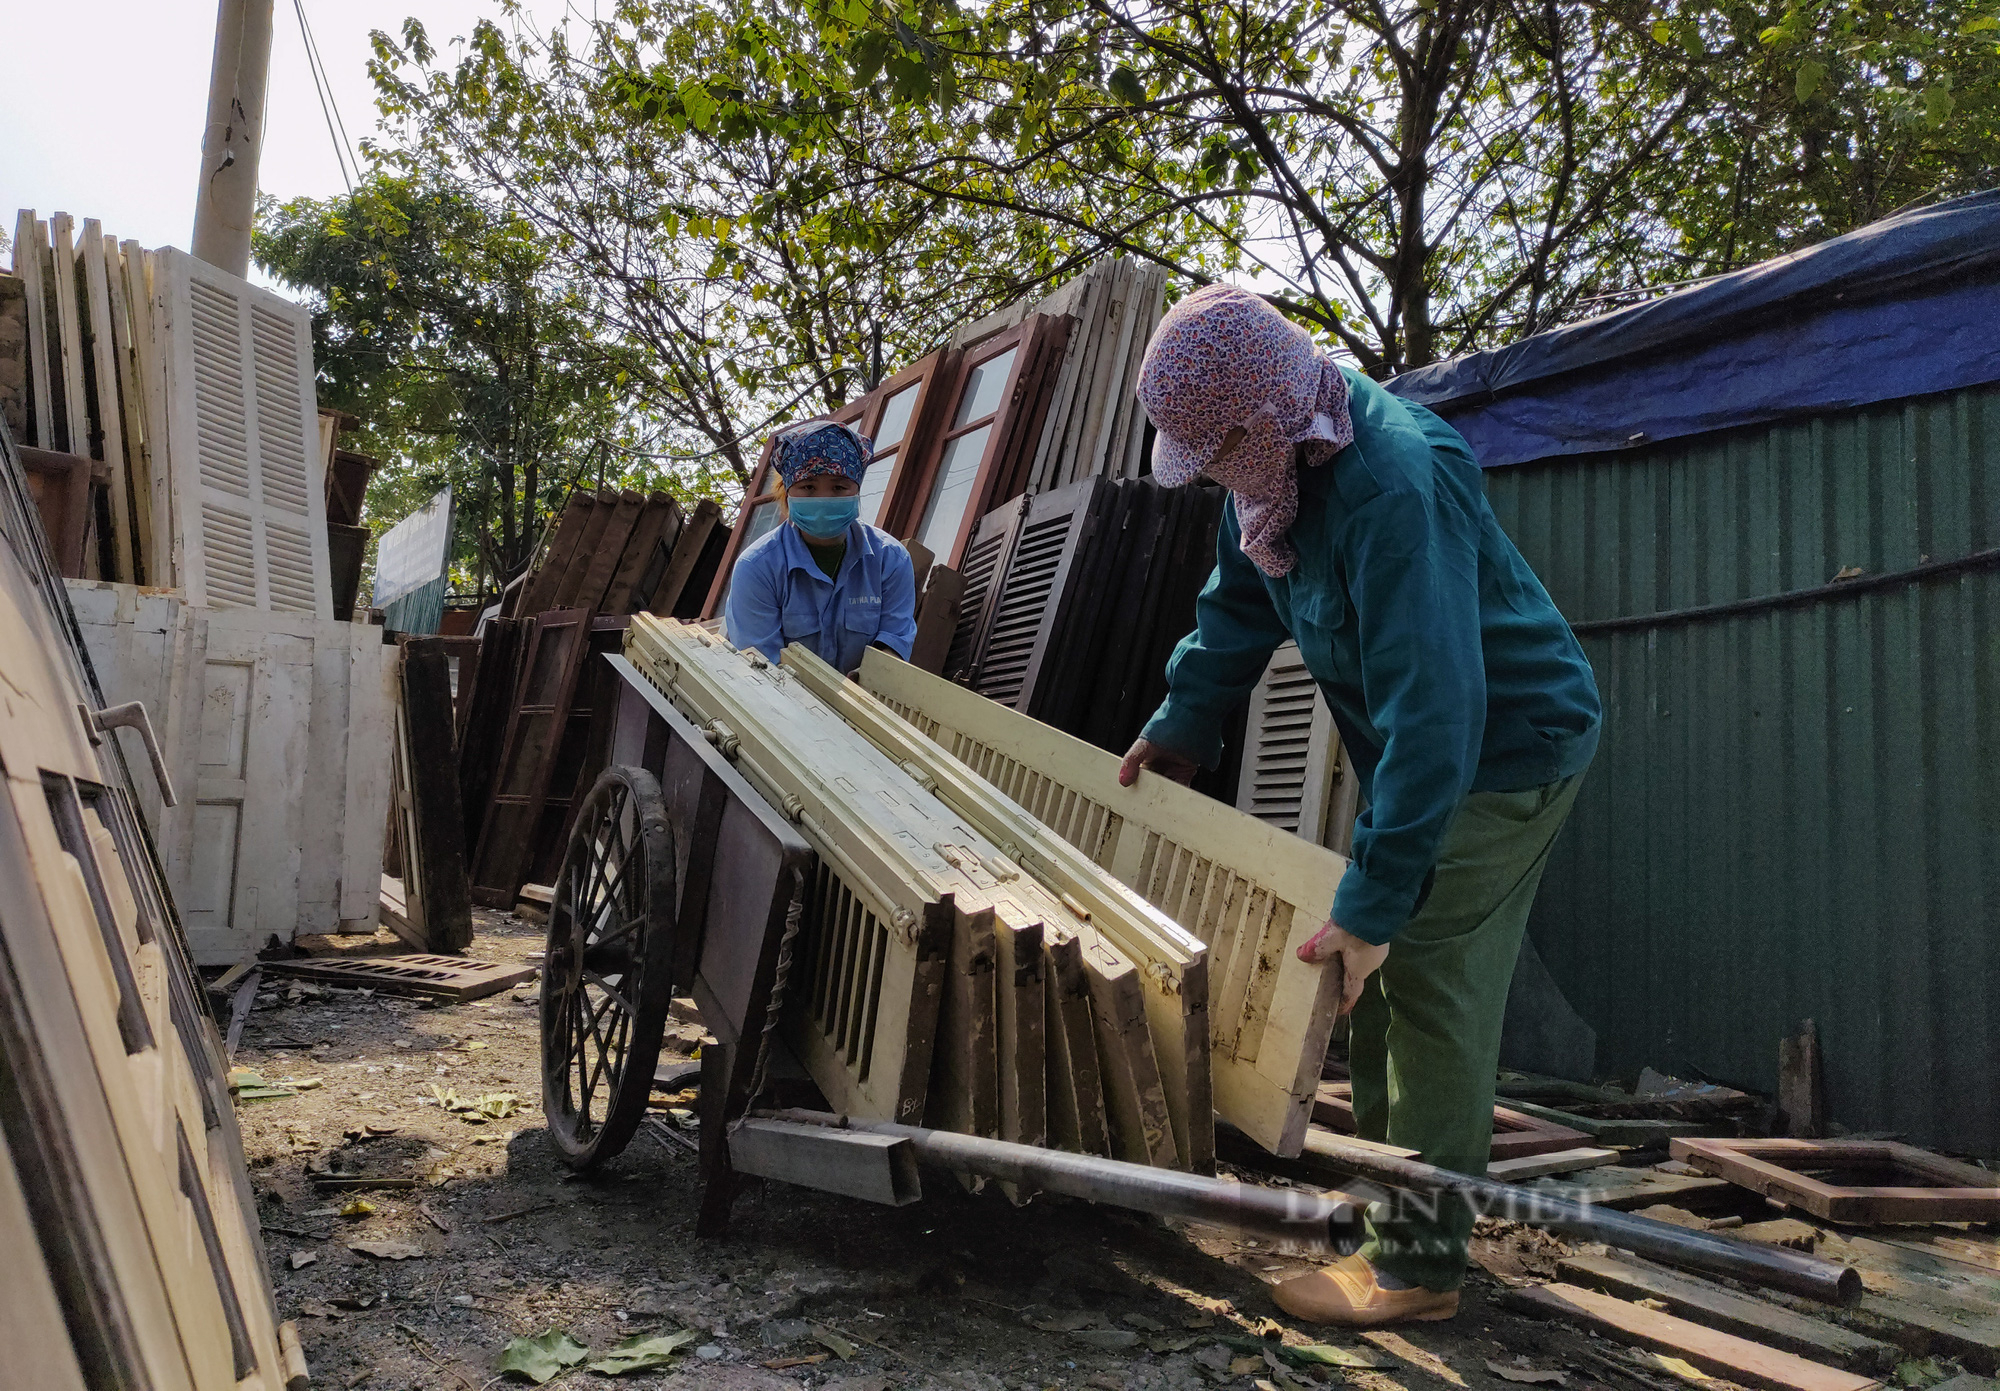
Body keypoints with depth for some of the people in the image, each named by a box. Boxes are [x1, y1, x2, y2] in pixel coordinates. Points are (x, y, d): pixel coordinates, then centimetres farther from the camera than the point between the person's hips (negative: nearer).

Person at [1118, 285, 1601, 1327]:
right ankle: (1379, 1192, 30)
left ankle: (1420, 1261, 3)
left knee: (1426, 979, -9)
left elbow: (1432, 713, -38)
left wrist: (1372, 901, -37)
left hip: (1506, 745, -9)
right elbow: (1238, 605, 10)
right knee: (1376, 976, 14)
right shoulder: (1276, 459, -6)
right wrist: (1180, 728, 11)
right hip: (1418, 740, 9)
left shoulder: (1393, 489, -35)